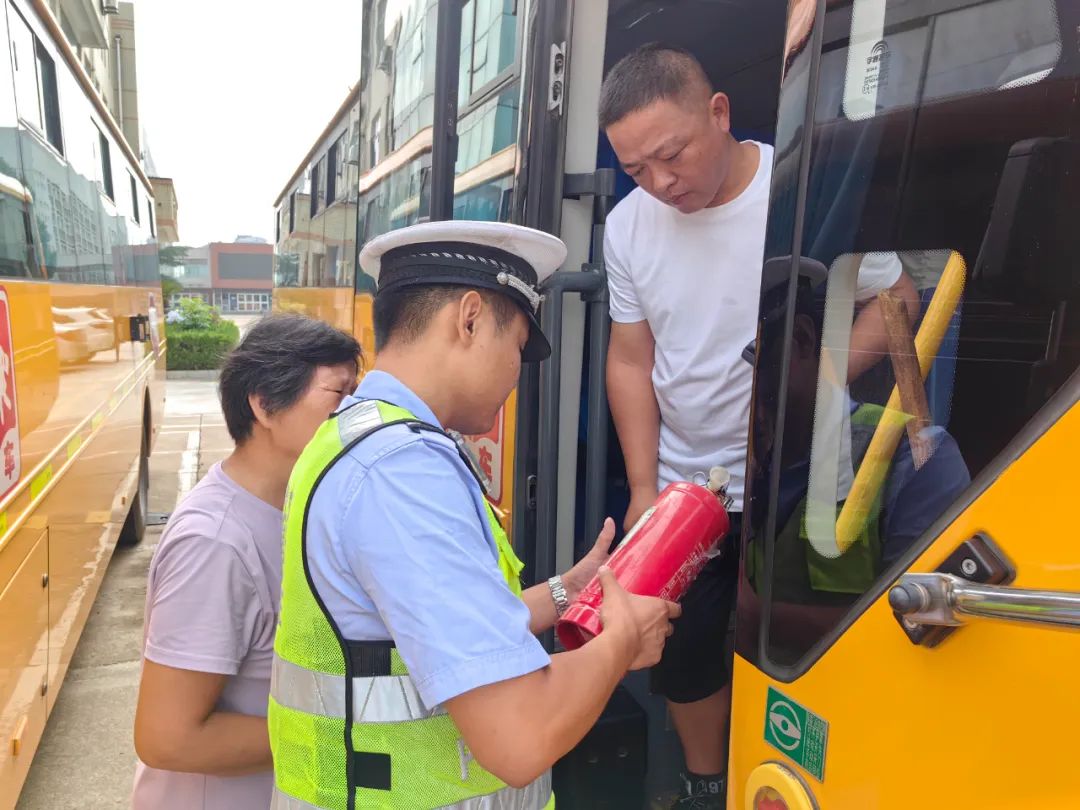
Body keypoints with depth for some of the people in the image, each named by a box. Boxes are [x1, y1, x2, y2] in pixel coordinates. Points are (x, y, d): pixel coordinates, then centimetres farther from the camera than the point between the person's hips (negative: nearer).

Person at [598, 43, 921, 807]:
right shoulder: (628, 225, -4)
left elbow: (896, 300, -6)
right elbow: (630, 359, 1)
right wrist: (643, 491, -3)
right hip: (683, 487, 4)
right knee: (682, 652, 13)